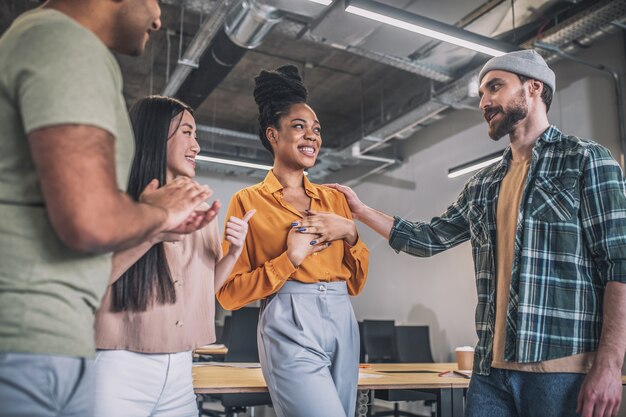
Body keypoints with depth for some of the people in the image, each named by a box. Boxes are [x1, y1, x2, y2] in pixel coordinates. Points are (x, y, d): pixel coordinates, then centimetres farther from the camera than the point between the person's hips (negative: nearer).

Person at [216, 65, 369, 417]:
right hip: (290, 326, -5)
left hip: (343, 323, 6)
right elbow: (230, 293, -3)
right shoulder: (249, 201, 1)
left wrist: (351, 234, -3)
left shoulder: (334, 199, 14)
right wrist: (291, 259, -13)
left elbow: (357, 283, 14)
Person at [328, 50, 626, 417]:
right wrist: (361, 211, 16)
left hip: (563, 369, -5)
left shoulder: (586, 160, -2)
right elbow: (430, 238, 20)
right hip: (491, 367, 5)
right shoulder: (481, 186, 15)